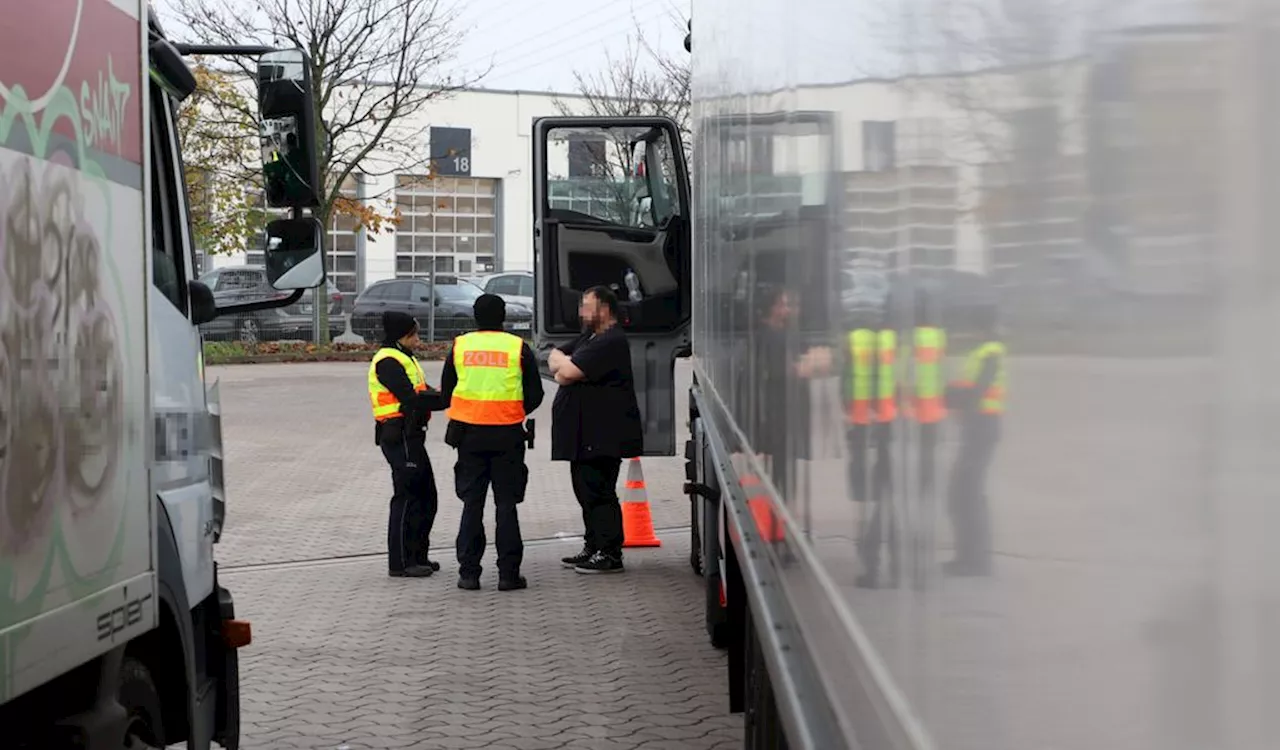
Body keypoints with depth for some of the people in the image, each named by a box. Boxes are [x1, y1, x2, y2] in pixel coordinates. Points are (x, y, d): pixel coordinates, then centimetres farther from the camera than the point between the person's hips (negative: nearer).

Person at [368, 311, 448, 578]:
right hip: (399, 437, -11)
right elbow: (410, 399, -22)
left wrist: (443, 397, -6)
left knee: (426, 496, 14)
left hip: (411, 436, 11)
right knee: (407, 497, -8)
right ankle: (401, 562, -3)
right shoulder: (388, 362, -13)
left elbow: (424, 394, 13)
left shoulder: (404, 359, 20)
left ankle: (417, 557, 23)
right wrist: (446, 399, -18)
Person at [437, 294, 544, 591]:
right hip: (507, 434, -1)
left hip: (469, 433, 2)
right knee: (506, 503, 4)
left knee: (472, 503, 8)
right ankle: (508, 573, 2)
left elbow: (446, 392, 10)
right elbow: (535, 396, 2)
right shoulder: (518, 347, -2)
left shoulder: (459, 346, 3)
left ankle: (469, 572, 6)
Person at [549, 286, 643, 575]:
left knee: (599, 493, -8)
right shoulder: (589, 338, 20)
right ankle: (593, 549, 24)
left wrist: (562, 365, 0)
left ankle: (610, 554, -5)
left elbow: (568, 372, -22)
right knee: (587, 491, 15)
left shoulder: (610, 342, -16)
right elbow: (555, 359, 16)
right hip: (585, 435, 11)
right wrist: (565, 365, -5)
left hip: (601, 437, -11)